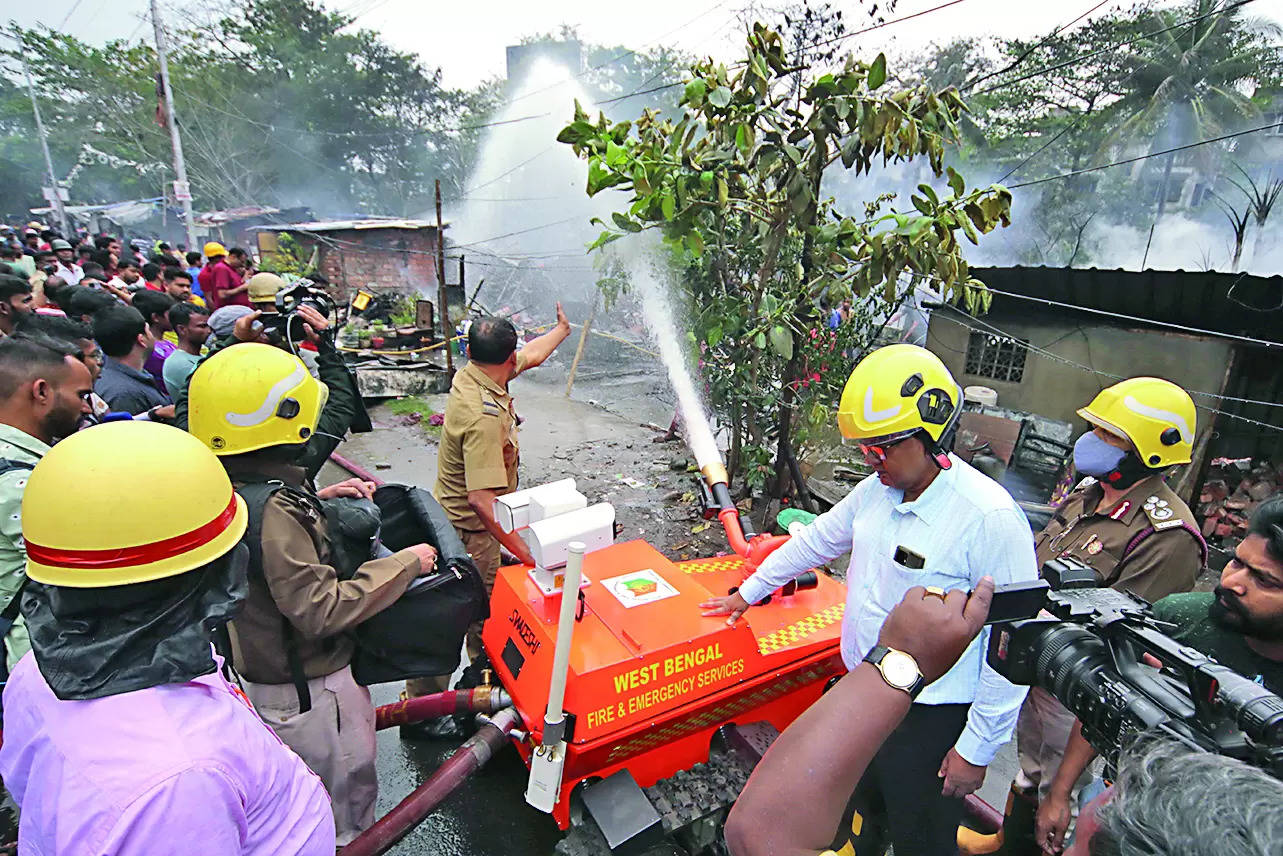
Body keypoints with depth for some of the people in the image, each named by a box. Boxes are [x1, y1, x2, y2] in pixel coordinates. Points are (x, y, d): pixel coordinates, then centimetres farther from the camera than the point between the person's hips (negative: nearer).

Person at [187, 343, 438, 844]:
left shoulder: (233, 489, -3)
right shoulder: (274, 509, -32)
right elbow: (322, 609, -32)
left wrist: (314, 501, 5)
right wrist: (404, 564, -25)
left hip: (261, 673, 9)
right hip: (309, 693, -9)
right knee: (346, 809, 14)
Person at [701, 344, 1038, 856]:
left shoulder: (991, 518, -25)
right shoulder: (875, 491, -3)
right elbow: (817, 539, 12)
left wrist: (978, 749, -14)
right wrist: (748, 593, 20)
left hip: (930, 718, -6)